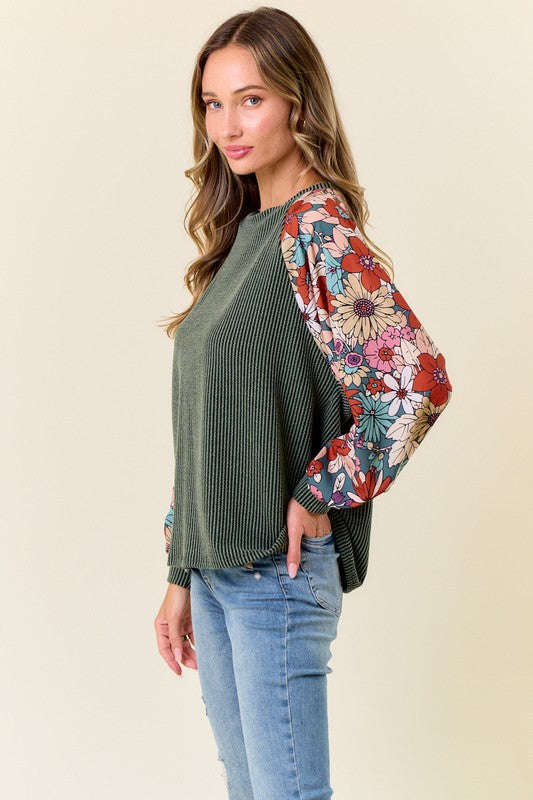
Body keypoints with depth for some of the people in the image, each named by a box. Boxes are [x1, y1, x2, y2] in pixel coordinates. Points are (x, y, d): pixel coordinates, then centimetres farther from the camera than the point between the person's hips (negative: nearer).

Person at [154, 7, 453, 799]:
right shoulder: (245, 235, 12)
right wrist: (182, 574, 15)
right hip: (215, 565, 8)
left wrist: (317, 496, -14)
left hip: (277, 565, -8)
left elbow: (419, 382, -25)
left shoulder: (316, 228, -13)